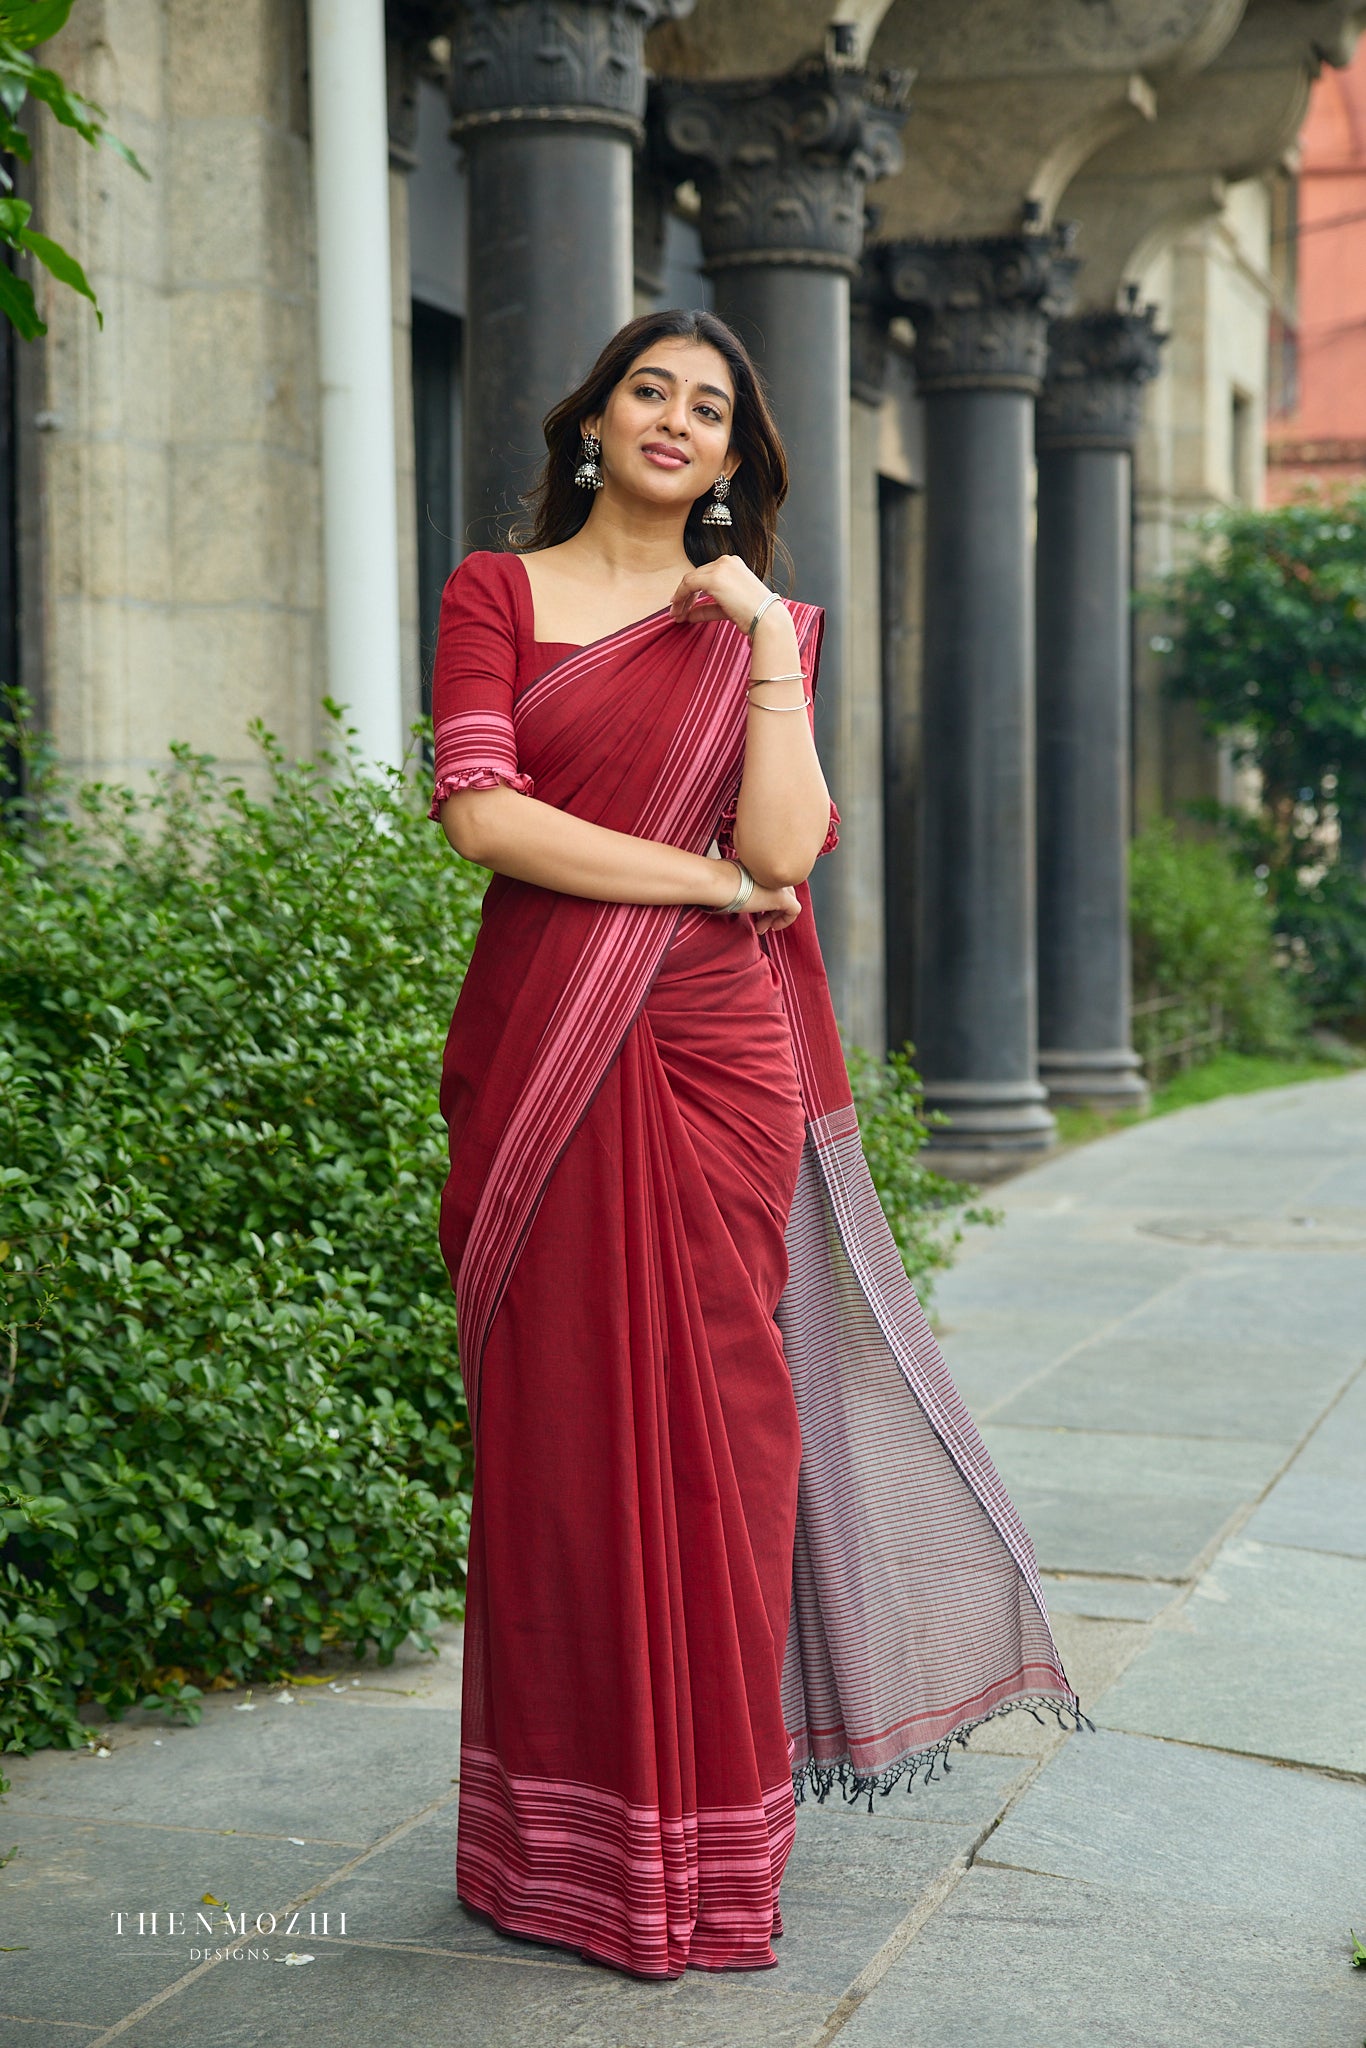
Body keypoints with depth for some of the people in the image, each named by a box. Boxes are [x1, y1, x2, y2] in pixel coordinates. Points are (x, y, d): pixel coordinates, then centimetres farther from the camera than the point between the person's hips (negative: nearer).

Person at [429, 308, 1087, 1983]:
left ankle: (705, 1835, 12)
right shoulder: (498, 594, 8)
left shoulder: (759, 625, 12)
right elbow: (481, 814, -8)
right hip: (541, 1069, -1)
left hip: (715, 1065, 1)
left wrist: (765, 642, -5)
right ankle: (565, 1836, 13)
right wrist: (711, 879, -7)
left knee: (710, 1424, 1)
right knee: (556, 1431, 2)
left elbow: (785, 848, -4)